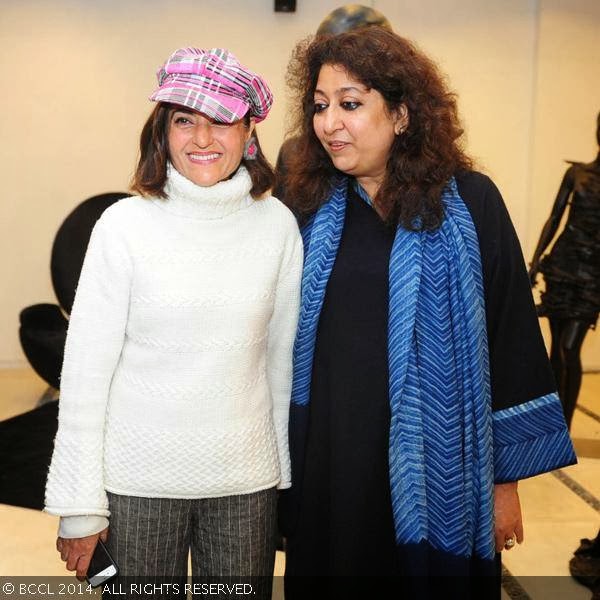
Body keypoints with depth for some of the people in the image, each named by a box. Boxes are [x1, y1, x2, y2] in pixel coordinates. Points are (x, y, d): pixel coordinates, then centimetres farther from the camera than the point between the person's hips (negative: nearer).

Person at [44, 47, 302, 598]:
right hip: (139, 480, -2)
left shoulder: (278, 225, -2)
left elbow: (283, 356, 6)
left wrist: (286, 472, 10)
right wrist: (80, 504, -5)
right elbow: (85, 369, -6)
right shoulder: (126, 225, -9)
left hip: (246, 479, 2)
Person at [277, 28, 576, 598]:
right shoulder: (310, 209, 3)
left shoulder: (469, 203, -8)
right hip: (326, 471, 3)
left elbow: (510, 339, -5)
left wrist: (506, 480, -4)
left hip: (439, 472, -3)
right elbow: (283, 343, 10)